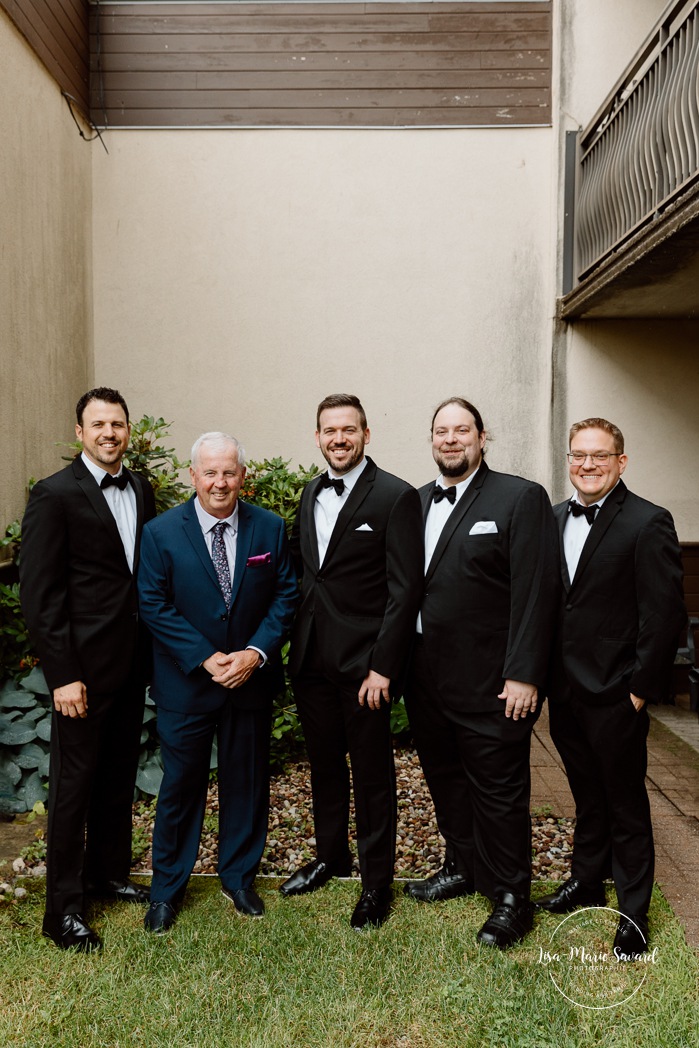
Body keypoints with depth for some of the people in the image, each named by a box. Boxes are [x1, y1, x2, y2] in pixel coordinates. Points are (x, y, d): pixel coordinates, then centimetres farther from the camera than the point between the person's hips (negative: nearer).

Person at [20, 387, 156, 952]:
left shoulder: (141, 491, 8)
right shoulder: (55, 494, -11)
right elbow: (39, 593, -13)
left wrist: (153, 651, 7)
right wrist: (63, 675, -16)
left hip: (133, 663, 6)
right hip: (84, 666, -6)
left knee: (120, 774, 17)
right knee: (74, 782, 4)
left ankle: (109, 872, 35)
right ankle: (63, 908, 18)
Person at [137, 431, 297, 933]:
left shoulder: (270, 528, -3)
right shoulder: (161, 532, -7)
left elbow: (286, 595, -1)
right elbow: (155, 605, -9)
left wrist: (256, 652, -14)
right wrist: (205, 659, -16)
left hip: (252, 679, 2)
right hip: (185, 682, -2)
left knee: (247, 780, 14)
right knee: (181, 783, 9)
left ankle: (239, 876, 35)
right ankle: (167, 888, 29)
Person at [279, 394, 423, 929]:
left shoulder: (396, 497, -10)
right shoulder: (311, 493, 11)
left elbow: (404, 590, -13)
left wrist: (383, 666, -17)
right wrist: (294, 643, 8)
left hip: (363, 663, -6)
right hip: (312, 658, 6)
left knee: (372, 774, 7)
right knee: (324, 764, 20)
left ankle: (376, 882, 24)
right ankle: (331, 856, 40)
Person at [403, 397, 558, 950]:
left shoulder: (521, 498, -9)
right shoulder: (418, 502, 9)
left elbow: (535, 592, -14)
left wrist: (524, 675, -17)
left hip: (489, 682, -6)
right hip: (427, 679, 6)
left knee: (498, 790, 6)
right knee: (446, 780, 20)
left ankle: (512, 897, 23)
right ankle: (463, 868, 40)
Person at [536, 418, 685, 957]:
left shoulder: (648, 523, -12)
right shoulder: (555, 518, 7)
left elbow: (665, 615, -14)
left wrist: (640, 689, -14)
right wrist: (544, 673, 6)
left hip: (615, 695, -5)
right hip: (565, 690, 6)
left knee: (626, 805, 9)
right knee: (587, 795, 22)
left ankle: (634, 912, 26)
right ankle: (587, 881, 39)